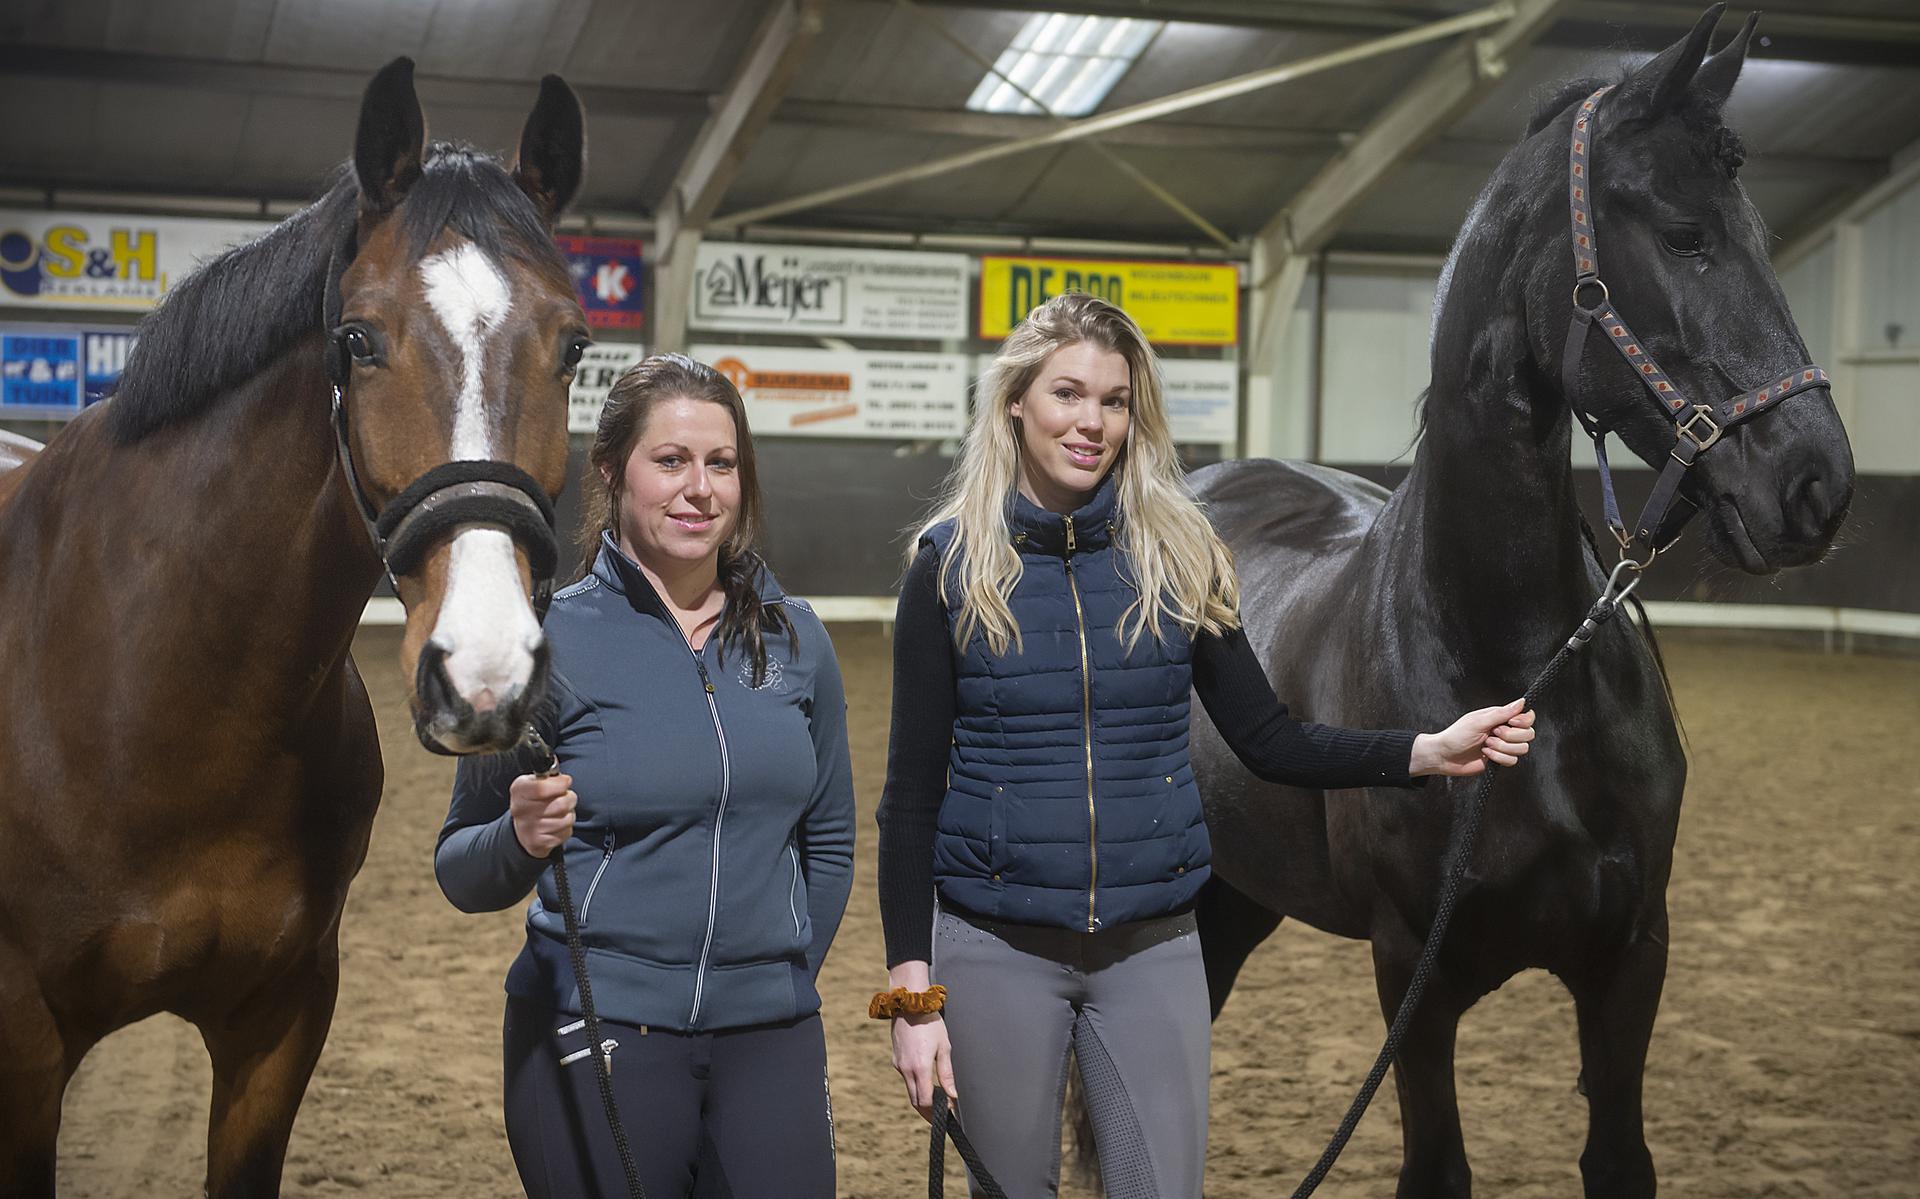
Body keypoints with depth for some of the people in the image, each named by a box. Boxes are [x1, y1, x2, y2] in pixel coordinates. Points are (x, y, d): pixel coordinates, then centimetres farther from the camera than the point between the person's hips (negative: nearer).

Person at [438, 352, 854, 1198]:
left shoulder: (795, 639, 6)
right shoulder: (552, 639, -5)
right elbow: (463, 875, -2)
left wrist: (784, 983, 10)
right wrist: (521, 841, -21)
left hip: (769, 1035, 3)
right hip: (596, 1034, -3)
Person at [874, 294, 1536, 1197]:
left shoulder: (1175, 557, 1)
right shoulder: (951, 566, -4)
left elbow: (1268, 740, 3)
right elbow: (912, 791, -3)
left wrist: (1433, 752, -12)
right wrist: (911, 992, -7)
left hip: (1151, 949, 2)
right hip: (997, 949, -1)